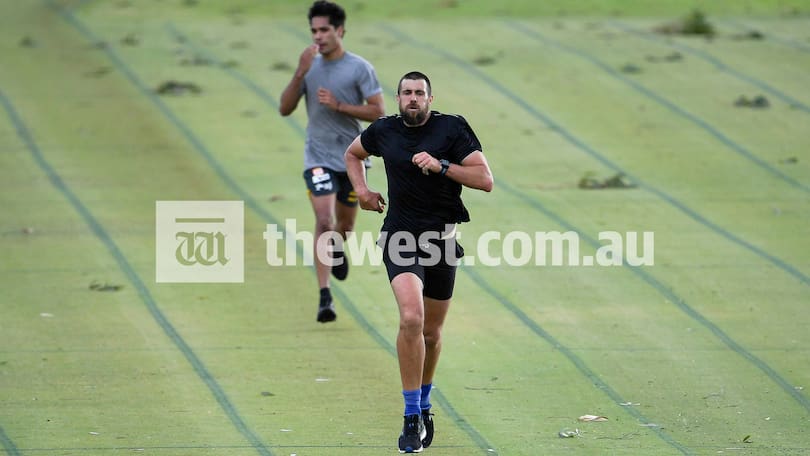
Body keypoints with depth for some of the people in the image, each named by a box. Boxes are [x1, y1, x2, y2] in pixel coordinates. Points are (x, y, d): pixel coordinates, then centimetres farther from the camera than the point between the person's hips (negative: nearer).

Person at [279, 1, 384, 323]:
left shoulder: (360, 68, -7)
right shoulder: (310, 66, 1)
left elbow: (378, 112, -10)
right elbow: (285, 109, -3)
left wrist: (339, 105, -19)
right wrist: (300, 73, -15)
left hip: (351, 156, 0)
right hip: (318, 157, 0)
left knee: (345, 224, 16)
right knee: (324, 221, -16)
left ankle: (336, 249, 54)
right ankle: (324, 297, -18)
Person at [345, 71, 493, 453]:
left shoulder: (452, 129, -4)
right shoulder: (384, 131, 4)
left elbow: (485, 179, -9)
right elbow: (352, 153, 26)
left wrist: (441, 166, -20)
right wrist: (361, 188, 9)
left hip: (442, 237, 1)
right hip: (400, 238, -1)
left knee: (431, 332, 13)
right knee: (411, 318, -23)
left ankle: (424, 405, 39)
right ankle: (413, 419, -19)